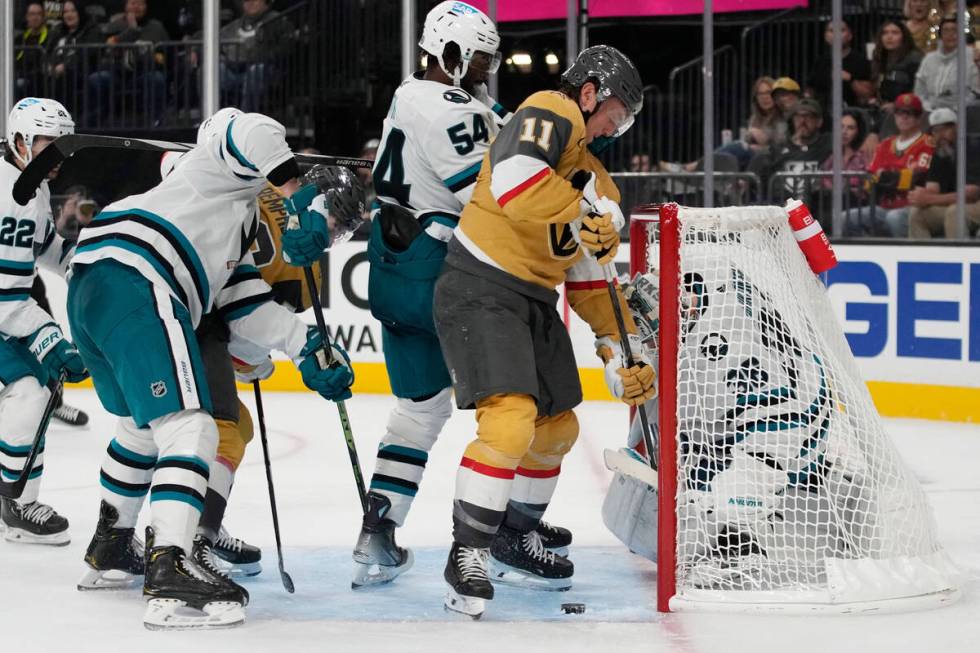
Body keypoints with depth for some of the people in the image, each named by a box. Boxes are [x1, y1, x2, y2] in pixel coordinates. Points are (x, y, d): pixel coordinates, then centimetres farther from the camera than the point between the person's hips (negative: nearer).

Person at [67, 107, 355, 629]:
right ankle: (169, 574, -29)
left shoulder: (233, 238, 34)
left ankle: (109, 549, 45)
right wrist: (298, 194, -16)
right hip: (135, 286, -10)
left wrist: (310, 350, 18)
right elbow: (248, 132, -11)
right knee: (188, 428, -16)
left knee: (142, 424, 30)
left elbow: (243, 305, 25)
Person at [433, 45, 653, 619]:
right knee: (510, 420, -22)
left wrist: (620, 350, 14)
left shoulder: (598, 187, 18)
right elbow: (513, 177, -29)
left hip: (535, 302, 10)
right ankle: (468, 554, -12)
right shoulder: (552, 114, -8)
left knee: (558, 429, 18)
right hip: (481, 290, -10)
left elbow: (591, 280, 20)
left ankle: (515, 539, 36)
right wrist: (579, 218, -27)